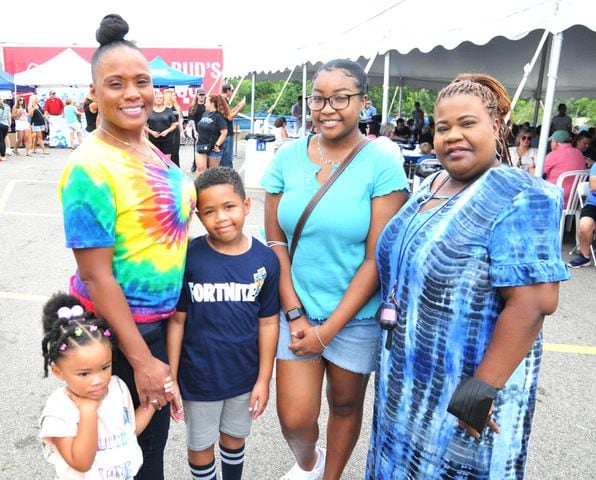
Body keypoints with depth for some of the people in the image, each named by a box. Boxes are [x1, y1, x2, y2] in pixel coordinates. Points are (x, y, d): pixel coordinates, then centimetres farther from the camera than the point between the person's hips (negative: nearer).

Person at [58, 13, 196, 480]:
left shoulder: (152, 151, 2)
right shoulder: (90, 167, -22)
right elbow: (96, 275, -22)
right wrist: (141, 359, -20)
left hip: (165, 319, 8)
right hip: (118, 330, -8)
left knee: (156, 434, 26)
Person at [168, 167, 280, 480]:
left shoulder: (265, 260, -12)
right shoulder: (188, 257, -17)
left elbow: (268, 322, -6)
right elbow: (177, 320, -10)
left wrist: (264, 379, -2)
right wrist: (171, 376, -6)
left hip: (244, 374, 2)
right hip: (199, 375, -1)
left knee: (234, 436, 26)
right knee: (200, 445, 19)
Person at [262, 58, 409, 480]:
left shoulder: (382, 163, -12)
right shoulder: (287, 159, -3)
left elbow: (378, 258, -14)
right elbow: (276, 242, 0)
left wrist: (328, 330, -13)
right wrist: (295, 314, -8)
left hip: (357, 315, -2)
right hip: (297, 308, 2)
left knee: (345, 404, 16)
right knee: (294, 418, 4)